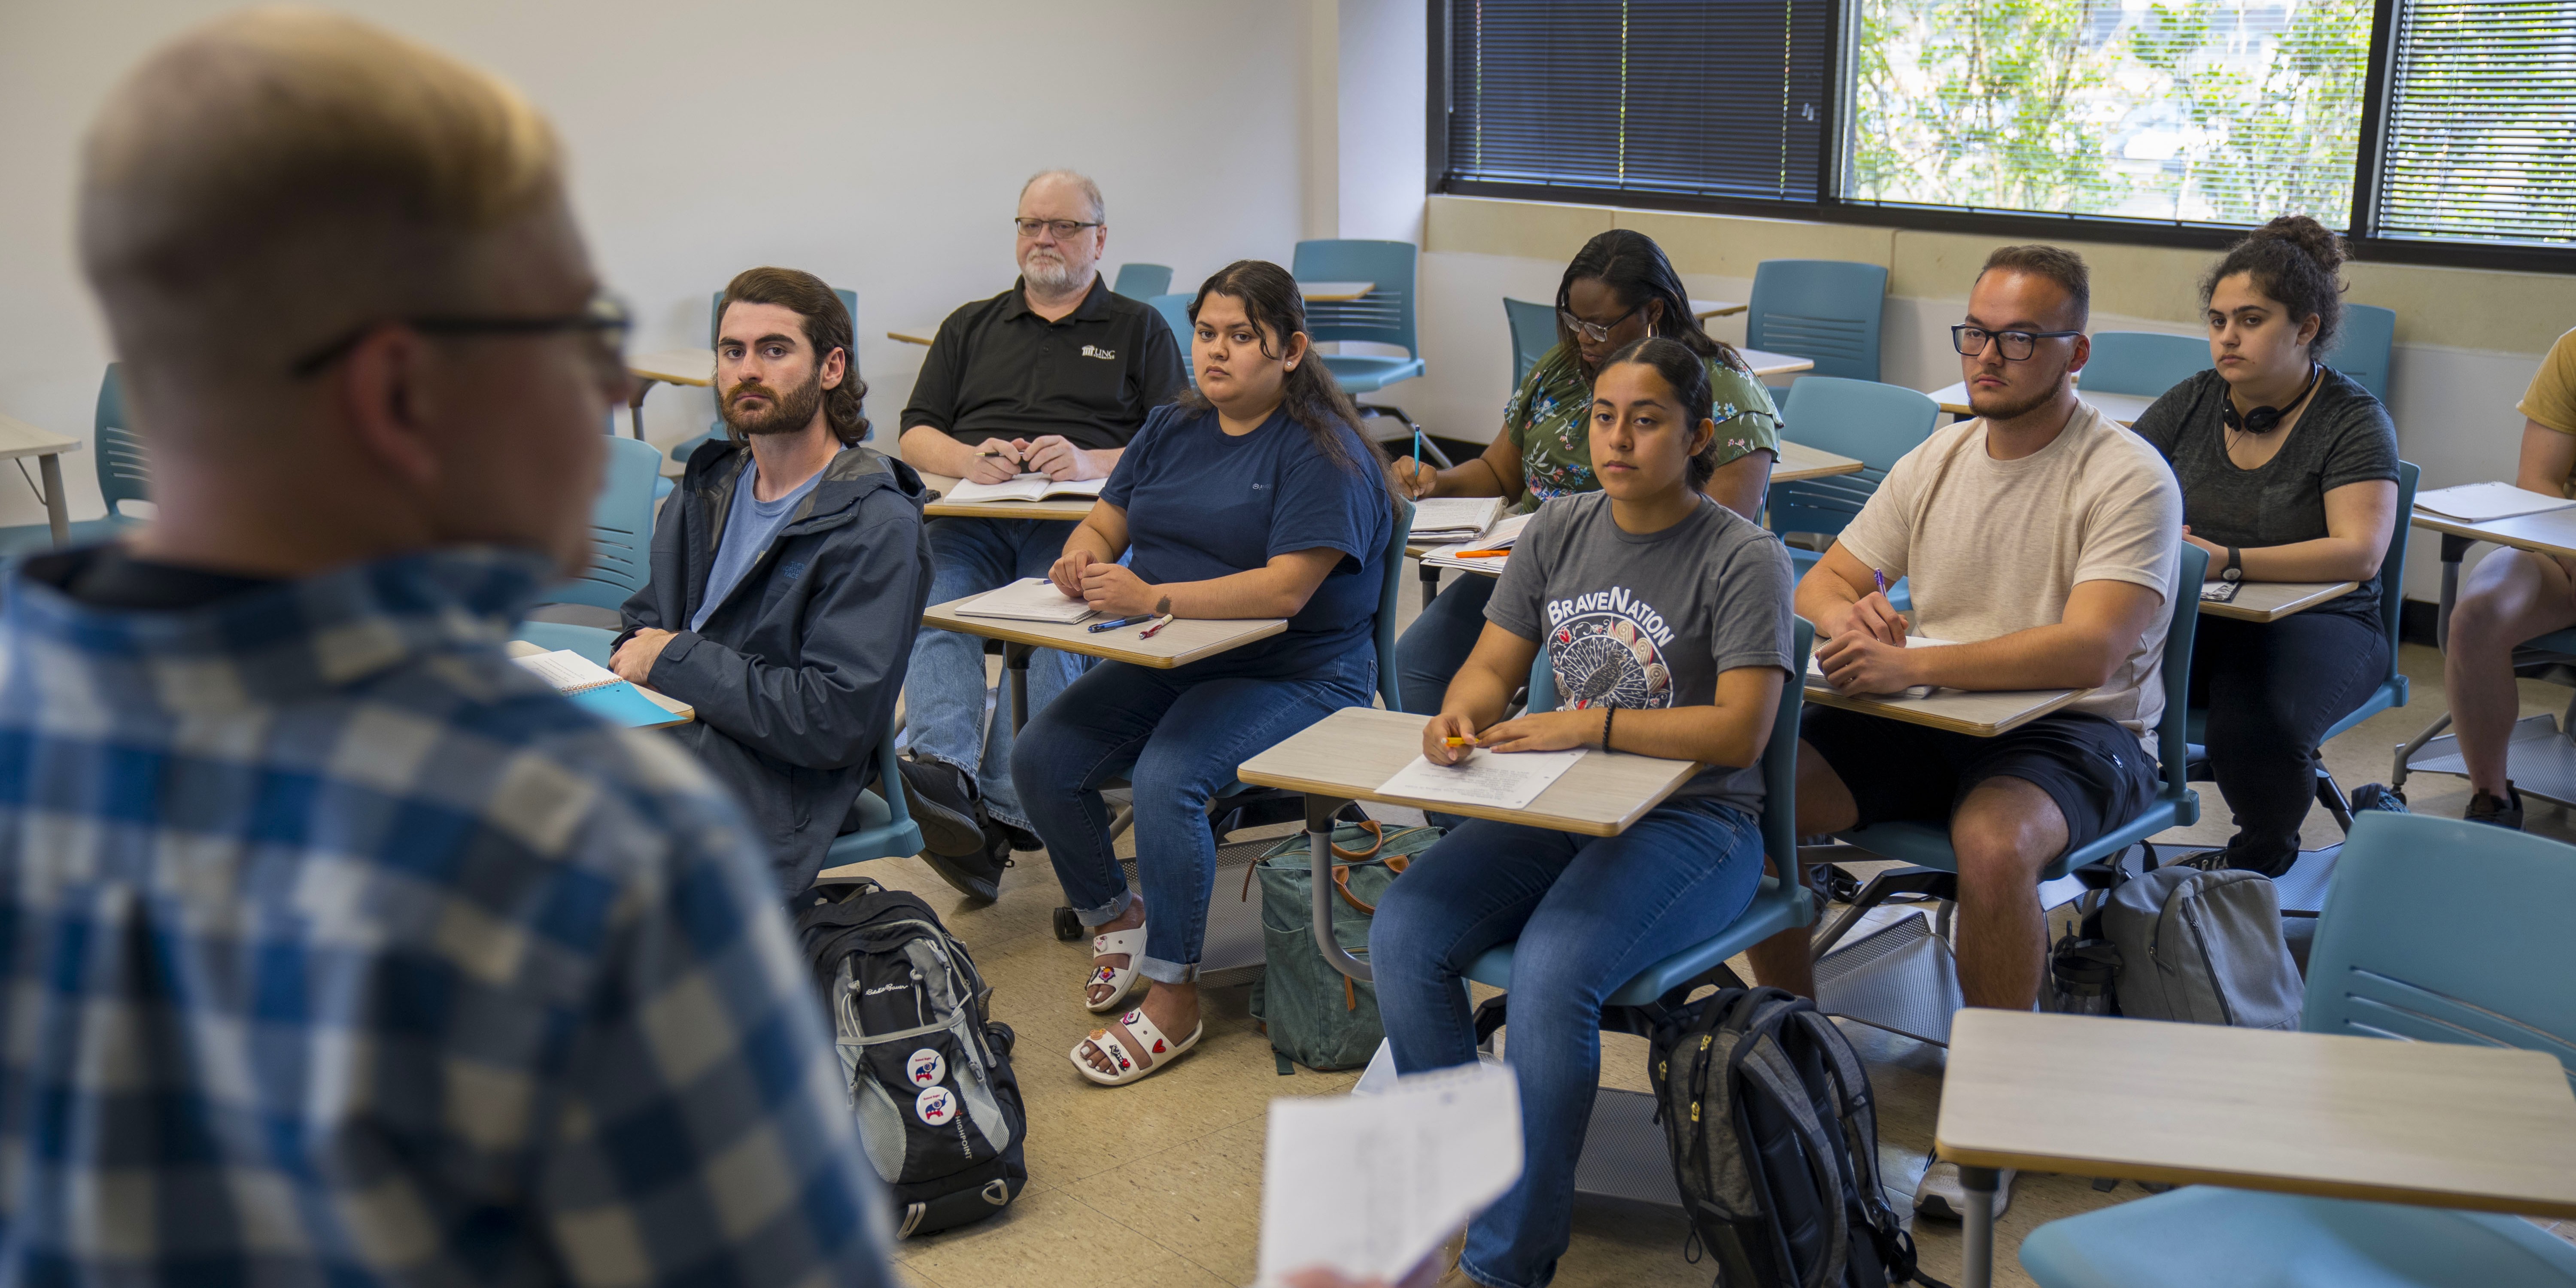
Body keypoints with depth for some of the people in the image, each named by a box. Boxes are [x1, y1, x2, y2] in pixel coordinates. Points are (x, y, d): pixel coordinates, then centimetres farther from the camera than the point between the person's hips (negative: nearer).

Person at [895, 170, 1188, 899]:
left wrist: (1090, 461, -11)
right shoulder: (970, 327, 30)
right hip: (969, 520, 2)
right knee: (933, 599, -34)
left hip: (1081, 520, -2)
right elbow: (915, 434, 20)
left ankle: (1005, 811, -42)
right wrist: (967, 459, -4)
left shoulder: (1139, 331, 22)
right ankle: (944, 776, -51)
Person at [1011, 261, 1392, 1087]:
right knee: (1040, 758, -13)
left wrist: (1152, 598, -29)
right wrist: (1081, 563, -11)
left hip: (1292, 678, -7)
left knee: (1167, 779, -31)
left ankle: (1173, 997, -15)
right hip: (1167, 664, 7)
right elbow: (1104, 524, 15)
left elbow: (1287, 589, -22)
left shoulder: (1324, 453, -11)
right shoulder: (1171, 430, 13)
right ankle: (1113, 917, 12)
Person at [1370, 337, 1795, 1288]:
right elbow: (1494, 664, 10)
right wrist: (1462, 711, -14)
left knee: (1551, 974, -31)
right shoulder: (1558, 532, 10)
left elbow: (1741, 729, -16)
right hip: (1555, 811, 6)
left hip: (1693, 821, -6)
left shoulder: (1744, 559, -8)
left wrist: (1589, 724, -23)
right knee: (1402, 933, -18)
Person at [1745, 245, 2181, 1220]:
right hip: (1925, 727, 6)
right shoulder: (1936, 461, 11)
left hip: (2074, 734, -5)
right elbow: (1820, 583, 14)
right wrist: (1849, 613, -13)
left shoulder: (2128, 478, -10)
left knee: (1993, 843, -39)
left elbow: (2090, 650, -24)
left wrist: (1915, 666, -33)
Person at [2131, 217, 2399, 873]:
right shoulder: (2190, 403, 9)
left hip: (2315, 620, -3)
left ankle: (2266, 850, 3)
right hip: (2189, 618, 3)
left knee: (2254, 732, -34)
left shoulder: (2353, 419, -5)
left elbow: (2360, 552, -18)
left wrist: (2228, 562, -29)